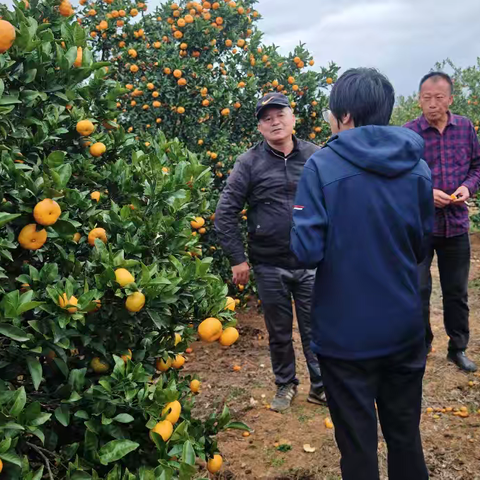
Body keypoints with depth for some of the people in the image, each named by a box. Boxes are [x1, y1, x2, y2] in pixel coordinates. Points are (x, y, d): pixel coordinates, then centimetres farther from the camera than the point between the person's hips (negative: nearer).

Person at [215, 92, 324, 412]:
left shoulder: (315, 156, -1)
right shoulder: (250, 163, -5)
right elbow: (226, 213, -2)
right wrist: (238, 259, -4)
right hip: (269, 266, 0)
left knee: (316, 329, 9)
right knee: (279, 332, 15)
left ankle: (322, 387, 28)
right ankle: (286, 384, 36)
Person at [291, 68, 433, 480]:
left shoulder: (323, 166, -15)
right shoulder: (417, 167, -1)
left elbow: (307, 252, -18)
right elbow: (421, 247, 9)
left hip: (346, 333, -4)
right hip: (405, 329, 4)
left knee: (358, 445, 12)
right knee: (406, 437, 21)